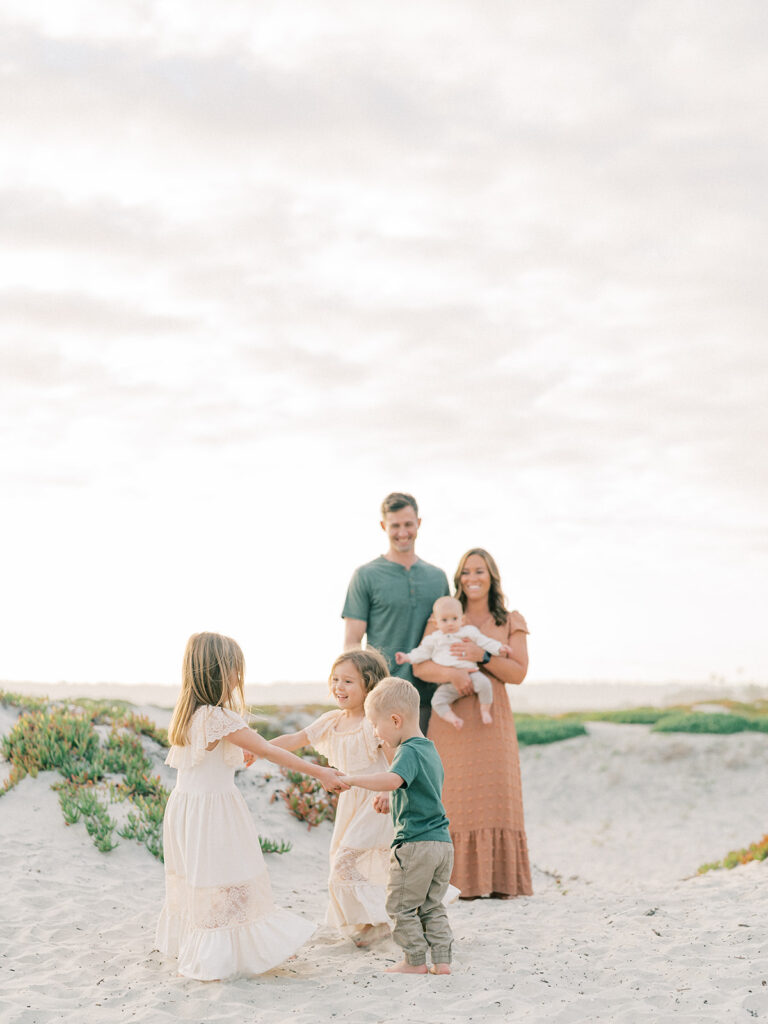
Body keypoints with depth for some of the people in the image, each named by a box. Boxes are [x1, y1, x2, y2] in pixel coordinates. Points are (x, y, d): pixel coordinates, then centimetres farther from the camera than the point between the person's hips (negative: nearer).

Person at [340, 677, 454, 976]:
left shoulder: (409, 751, -14)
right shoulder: (430, 750, 16)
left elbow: (391, 780, -33)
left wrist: (352, 779, -27)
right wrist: (389, 800, 30)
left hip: (415, 843, -9)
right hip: (443, 841, 9)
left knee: (401, 906, 5)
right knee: (433, 906, 16)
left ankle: (415, 960, 9)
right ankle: (441, 960, 13)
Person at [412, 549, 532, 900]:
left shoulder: (511, 622, 11)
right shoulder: (443, 620, 10)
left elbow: (518, 673, 2)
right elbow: (420, 666, -1)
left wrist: (483, 656, -13)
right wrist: (452, 673, -21)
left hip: (492, 720, 0)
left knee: (495, 796, -4)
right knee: (455, 798, -5)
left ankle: (498, 880, 2)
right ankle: (460, 881, -2)